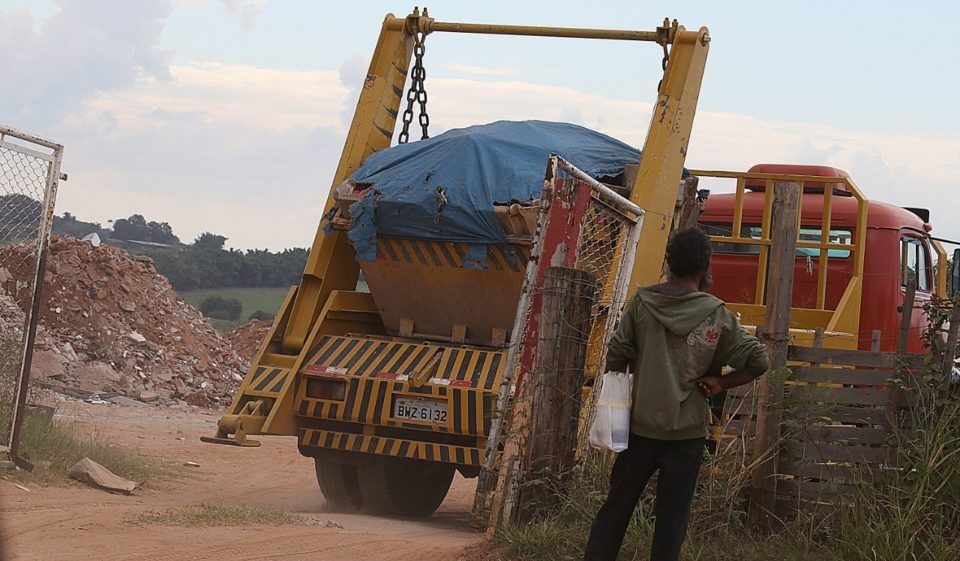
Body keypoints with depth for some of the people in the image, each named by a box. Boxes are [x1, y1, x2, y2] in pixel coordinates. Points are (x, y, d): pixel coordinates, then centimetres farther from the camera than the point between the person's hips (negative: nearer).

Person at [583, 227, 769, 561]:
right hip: (688, 431, -1)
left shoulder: (642, 303, -4)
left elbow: (616, 358, -6)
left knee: (616, 506, 11)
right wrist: (720, 383, 3)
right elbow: (758, 362, -6)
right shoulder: (716, 315, -5)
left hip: (641, 424, 1)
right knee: (672, 516, 3)